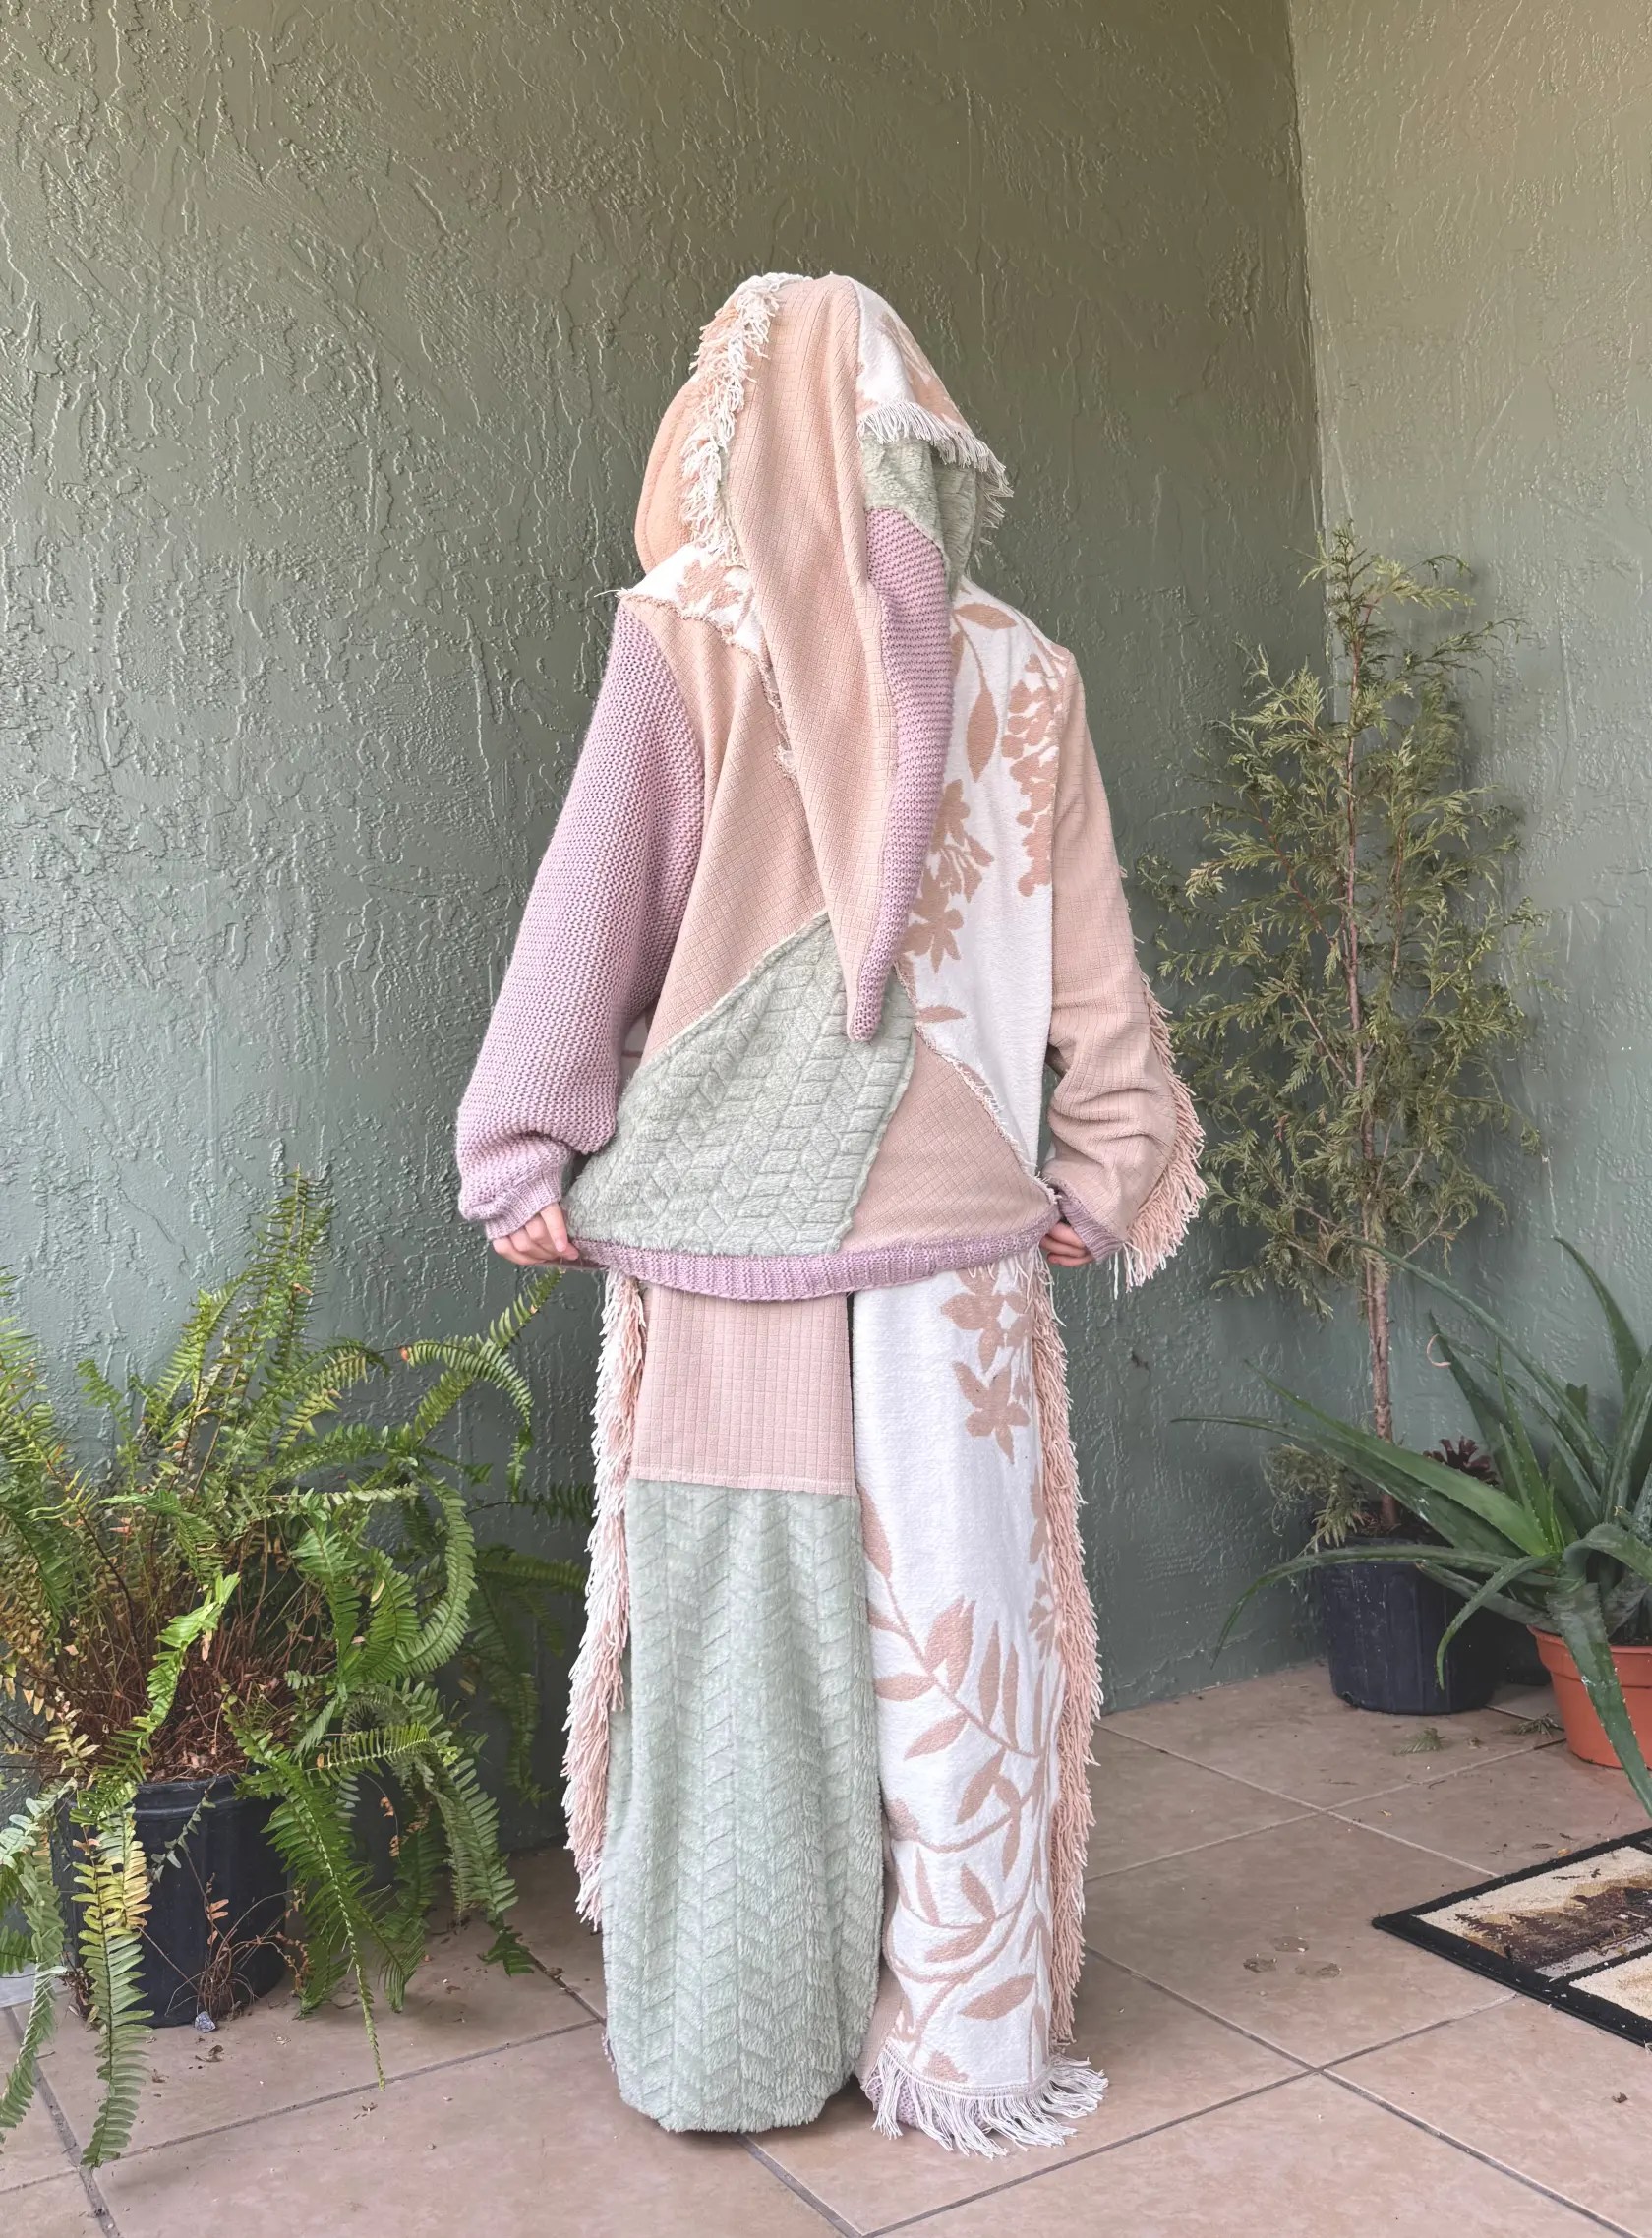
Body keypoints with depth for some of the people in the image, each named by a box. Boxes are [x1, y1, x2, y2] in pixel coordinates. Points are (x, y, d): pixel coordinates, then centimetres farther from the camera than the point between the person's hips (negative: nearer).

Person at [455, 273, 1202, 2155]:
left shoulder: (683, 640, -4)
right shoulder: (1017, 672, 4)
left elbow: (591, 915, -4)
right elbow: (1091, 968, 6)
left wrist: (521, 1159, 4)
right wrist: (1105, 1175, 15)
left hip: (729, 1230, -2)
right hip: (954, 1231, 2)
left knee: (740, 1632, 8)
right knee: (951, 1628, 10)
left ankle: (737, 2046, 23)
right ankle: (963, 2043, 23)